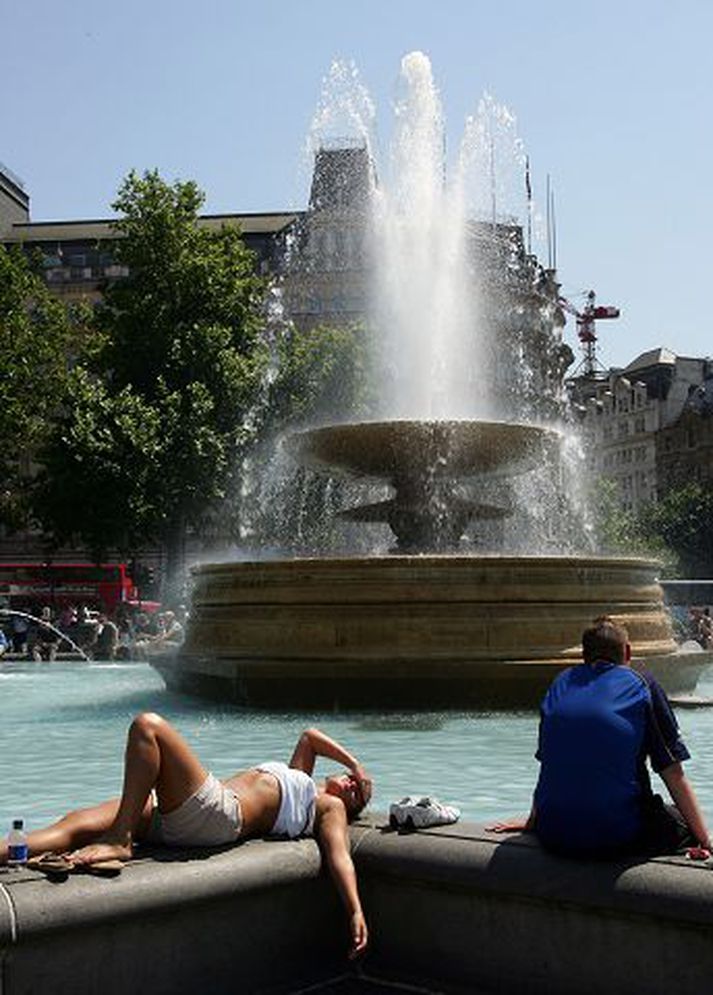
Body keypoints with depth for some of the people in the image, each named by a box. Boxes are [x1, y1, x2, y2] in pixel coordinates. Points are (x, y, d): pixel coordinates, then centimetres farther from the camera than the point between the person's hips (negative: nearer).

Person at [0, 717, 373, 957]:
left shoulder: (330, 807, 15)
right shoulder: (299, 777, 36)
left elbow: (339, 856, -1)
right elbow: (309, 735, 49)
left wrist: (355, 913, -16)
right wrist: (356, 764, 51)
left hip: (218, 814, -8)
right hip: (170, 814, 8)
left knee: (148, 725, -21)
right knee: (77, 825, -12)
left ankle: (118, 841, -26)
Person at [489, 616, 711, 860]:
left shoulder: (560, 684, 11)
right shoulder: (642, 685, 1)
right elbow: (674, 775, 0)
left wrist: (532, 821, 34)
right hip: (618, 837, -4)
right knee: (686, 824, 20)